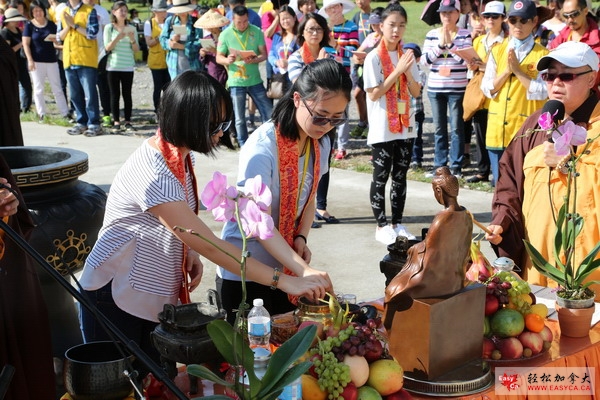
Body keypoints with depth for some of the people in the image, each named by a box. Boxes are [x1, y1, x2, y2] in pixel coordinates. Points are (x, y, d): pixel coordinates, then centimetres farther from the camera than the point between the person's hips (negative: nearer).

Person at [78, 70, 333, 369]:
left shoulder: (180, 155, -1)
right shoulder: (153, 173, -30)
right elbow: (209, 245, -32)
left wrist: (189, 252, -7)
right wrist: (284, 281, -31)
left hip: (157, 299, 8)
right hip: (116, 300, -8)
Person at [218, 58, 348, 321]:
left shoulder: (321, 144, -1)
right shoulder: (262, 147, -24)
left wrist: (301, 238, -7)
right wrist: (304, 271, -37)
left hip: (284, 266, 7)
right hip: (244, 271, -6)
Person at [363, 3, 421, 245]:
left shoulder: (406, 56, 7)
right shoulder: (374, 57, -8)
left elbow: (416, 92, 6)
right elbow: (374, 94, -14)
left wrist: (407, 71, -12)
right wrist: (397, 71, -17)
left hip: (405, 127, 5)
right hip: (382, 129, -5)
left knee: (400, 177, 10)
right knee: (381, 178, 3)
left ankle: (397, 224, 18)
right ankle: (381, 226, 11)